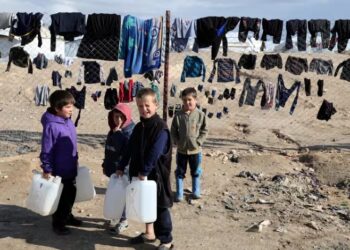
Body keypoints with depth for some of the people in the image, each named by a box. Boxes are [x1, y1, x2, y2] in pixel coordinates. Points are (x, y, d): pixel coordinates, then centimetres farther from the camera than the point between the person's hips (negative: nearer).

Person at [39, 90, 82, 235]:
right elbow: (46, 150, -19)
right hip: (59, 170, -8)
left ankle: (67, 216, 40)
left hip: (71, 168, 8)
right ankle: (58, 223, 25)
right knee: (61, 197, 7)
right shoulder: (51, 125, -23)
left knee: (71, 194, 20)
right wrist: (47, 169, -17)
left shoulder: (68, 121, 1)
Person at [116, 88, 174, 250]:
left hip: (156, 174, -7)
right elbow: (130, 149, 13)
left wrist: (145, 171, -24)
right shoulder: (138, 127, 7)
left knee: (160, 206, 2)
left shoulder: (161, 128, -17)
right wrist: (121, 167, 11)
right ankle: (149, 233, 35)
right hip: (140, 173, 8)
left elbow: (155, 153, -24)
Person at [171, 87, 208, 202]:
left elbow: (204, 130, -2)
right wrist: (177, 141, -8)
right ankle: (179, 193, 21)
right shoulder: (178, 115, -6)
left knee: (196, 172, 15)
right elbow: (173, 131, 2)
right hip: (181, 150, 0)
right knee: (180, 172, 10)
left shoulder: (200, 115, -8)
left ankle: (196, 191, 32)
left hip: (195, 150, 0)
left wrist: (199, 141, -11)